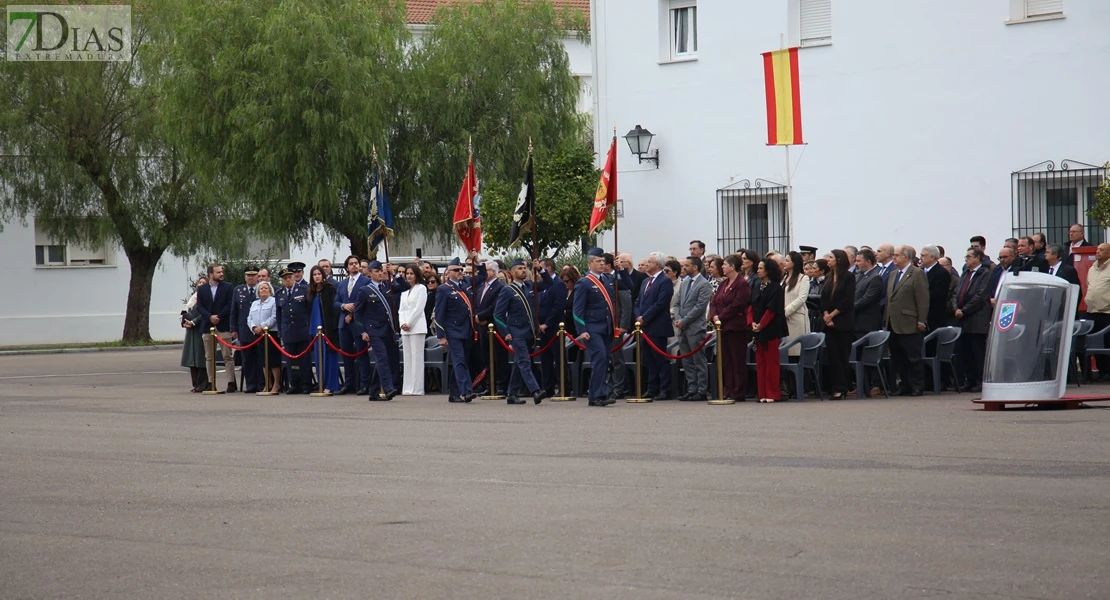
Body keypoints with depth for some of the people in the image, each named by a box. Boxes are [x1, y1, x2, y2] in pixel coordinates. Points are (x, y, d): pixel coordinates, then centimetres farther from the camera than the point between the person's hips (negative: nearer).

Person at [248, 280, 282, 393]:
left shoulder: (274, 301, -2)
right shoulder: (254, 303, 19)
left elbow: (274, 318, -12)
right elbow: (249, 318, 14)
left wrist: (262, 327, -17)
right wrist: (254, 328, -6)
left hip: (271, 333, -6)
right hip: (258, 334, 6)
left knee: (274, 359, -7)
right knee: (264, 360, 8)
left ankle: (276, 384, -3)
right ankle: (268, 384, 13)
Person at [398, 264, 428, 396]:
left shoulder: (421, 289, -1)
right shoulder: (404, 290, 19)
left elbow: (418, 309, -8)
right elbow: (401, 309, 16)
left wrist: (409, 324, -11)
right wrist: (402, 323, -1)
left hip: (417, 326, -7)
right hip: (405, 328, 7)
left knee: (417, 357, -8)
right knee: (407, 358, 5)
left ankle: (416, 388, -8)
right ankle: (407, 388, 6)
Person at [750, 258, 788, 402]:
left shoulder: (775, 288, -8)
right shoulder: (757, 287, 14)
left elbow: (772, 309, -14)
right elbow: (751, 306, 13)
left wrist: (761, 324, -15)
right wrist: (752, 323, -3)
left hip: (771, 329, -7)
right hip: (758, 329, 7)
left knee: (771, 362, -4)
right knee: (760, 363, 7)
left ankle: (773, 394, -1)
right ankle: (762, 394, 9)